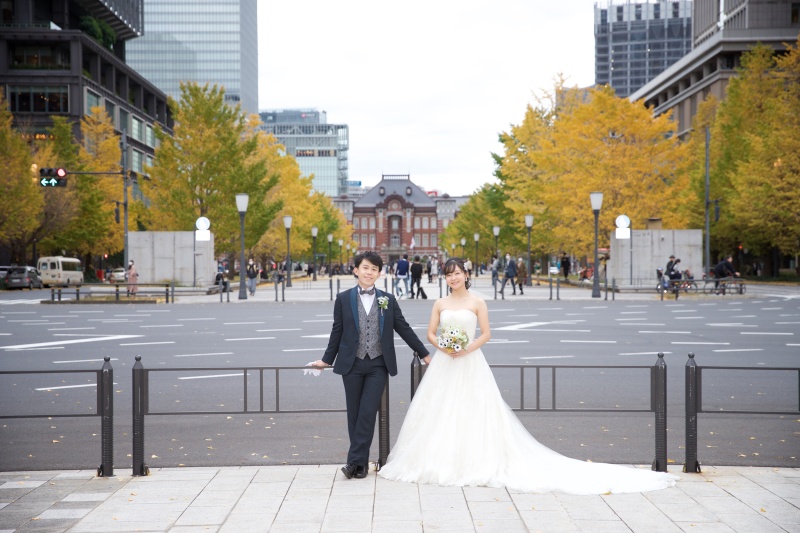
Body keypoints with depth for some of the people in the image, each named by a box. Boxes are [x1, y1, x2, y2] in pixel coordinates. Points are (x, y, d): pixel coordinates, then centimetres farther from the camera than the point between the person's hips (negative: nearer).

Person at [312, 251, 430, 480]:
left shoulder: (388, 299, 6)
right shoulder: (343, 299, 3)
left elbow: (404, 329, 10)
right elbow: (337, 331, 9)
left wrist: (424, 354, 10)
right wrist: (327, 359, 11)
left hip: (378, 365, 0)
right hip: (352, 364, 0)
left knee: (368, 412, -8)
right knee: (354, 414, 5)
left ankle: (355, 461, -3)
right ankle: (361, 461, 15)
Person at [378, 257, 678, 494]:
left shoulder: (476, 303, -2)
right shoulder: (440, 304, 7)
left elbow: (486, 334, -4)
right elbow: (430, 333, 7)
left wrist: (466, 350, -17)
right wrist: (443, 347, -12)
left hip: (471, 365, -3)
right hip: (444, 366, 3)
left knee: (474, 414, -5)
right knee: (440, 414, 2)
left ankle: (477, 465, 1)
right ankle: (437, 463, 10)